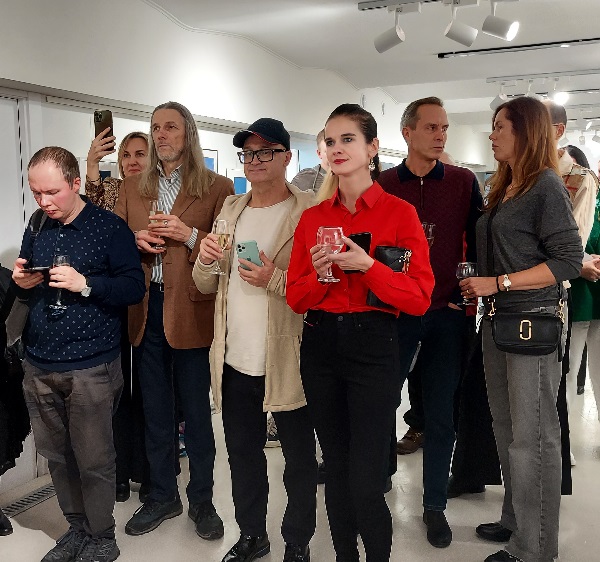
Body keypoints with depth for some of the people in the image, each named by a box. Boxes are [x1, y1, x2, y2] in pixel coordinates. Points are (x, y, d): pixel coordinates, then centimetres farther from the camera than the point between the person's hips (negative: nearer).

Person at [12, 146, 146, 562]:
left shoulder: (110, 228, -6)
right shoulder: (36, 230, 11)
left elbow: (134, 287, -10)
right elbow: (26, 290, 19)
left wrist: (85, 284, -22)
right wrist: (22, 285, -3)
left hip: (91, 368, -5)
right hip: (39, 366, 5)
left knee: (94, 460, 3)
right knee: (57, 457, 14)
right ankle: (78, 528, 32)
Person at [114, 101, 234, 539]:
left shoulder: (217, 187, -2)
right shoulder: (132, 188, 12)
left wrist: (189, 235, -19)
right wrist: (136, 240, -7)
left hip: (192, 314, -4)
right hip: (146, 314, 4)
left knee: (197, 413, 7)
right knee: (155, 413, 15)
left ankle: (202, 499, 26)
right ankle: (163, 496, 32)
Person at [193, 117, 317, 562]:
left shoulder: (310, 211, -8)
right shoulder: (231, 210, 11)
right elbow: (206, 286, 12)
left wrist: (274, 279, -25)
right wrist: (206, 260, -8)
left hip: (286, 363, -5)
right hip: (235, 361, 6)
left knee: (299, 460, 12)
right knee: (243, 455, 20)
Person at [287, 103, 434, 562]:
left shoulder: (399, 212, -3)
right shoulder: (312, 218, 7)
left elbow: (420, 297, -8)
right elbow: (295, 298, 7)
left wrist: (367, 265, -20)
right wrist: (321, 273, -13)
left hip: (373, 347, -4)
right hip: (320, 347, 4)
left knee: (365, 484, -4)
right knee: (336, 470, 15)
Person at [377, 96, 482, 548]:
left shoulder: (464, 182, 2)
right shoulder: (382, 184, 1)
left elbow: (476, 243, 4)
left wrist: (463, 297, -3)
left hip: (446, 315, 0)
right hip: (394, 313, 0)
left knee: (441, 414, 8)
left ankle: (435, 506, 24)